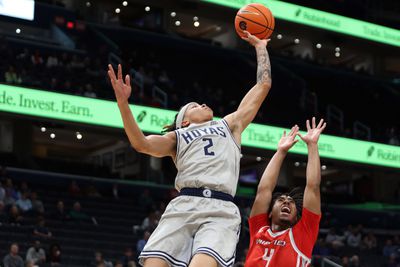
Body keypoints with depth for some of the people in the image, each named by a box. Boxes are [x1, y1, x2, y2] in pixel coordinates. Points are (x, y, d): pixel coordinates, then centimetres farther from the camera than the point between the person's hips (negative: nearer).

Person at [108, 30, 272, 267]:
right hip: (183, 206, 1)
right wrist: (123, 103, -4)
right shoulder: (177, 137, 27)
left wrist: (260, 47, 40)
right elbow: (142, 143, 6)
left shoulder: (229, 125, 32)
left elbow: (263, 85, 34)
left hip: (222, 211, 0)